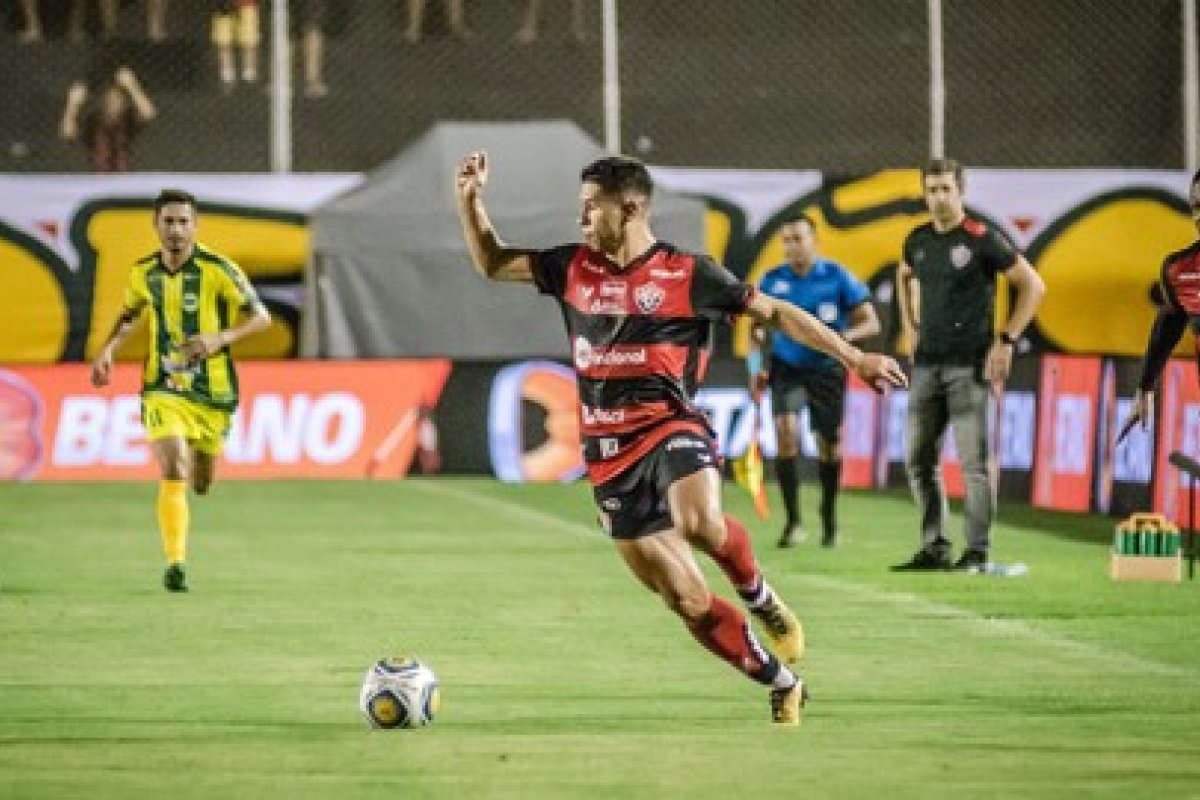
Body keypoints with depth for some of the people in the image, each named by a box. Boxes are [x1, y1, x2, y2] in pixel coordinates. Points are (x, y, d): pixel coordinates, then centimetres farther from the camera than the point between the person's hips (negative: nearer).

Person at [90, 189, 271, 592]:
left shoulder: (217, 269, -11)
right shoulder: (143, 272, 2)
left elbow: (261, 317, -9)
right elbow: (130, 313, 23)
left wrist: (220, 338, -25)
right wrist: (108, 349, 5)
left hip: (212, 392, -1)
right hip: (164, 389, 1)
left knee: (200, 484, 12)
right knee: (173, 473, -20)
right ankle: (175, 563, -14)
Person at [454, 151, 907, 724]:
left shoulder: (686, 275, -4)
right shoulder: (574, 268, 9)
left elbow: (775, 312, 2)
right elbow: (492, 263, 20)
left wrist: (853, 358, -2)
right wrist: (469, 197, 6)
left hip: (670, 429, -4)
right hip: (609, 455, 4)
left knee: (699, 521, -38)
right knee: (688, 602, 0)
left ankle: (761, 600, -7)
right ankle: (783, 686, 15)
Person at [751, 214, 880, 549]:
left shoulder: (837, 277, -6)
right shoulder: (772, 281, 0)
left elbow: (870, 323, -6)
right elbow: (758, 326, 13)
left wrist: (845, 336, -26)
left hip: (826, 369, -1)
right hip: (786, 367, 1)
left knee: (829, 445, 2)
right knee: (785, 430, -21)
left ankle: (829, 519, 23)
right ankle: (793, 519, -16)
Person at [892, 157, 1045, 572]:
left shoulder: (982, 239, -8)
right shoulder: (918, 240, 10)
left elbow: (1033, 286, -5)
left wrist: (1006, 339, -8)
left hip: (969, 364, -7)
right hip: (927, 363, 7)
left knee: (974, 461, -7)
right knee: (919, 460, 7)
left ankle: (977, 551, -3)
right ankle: (934, 547, 15)